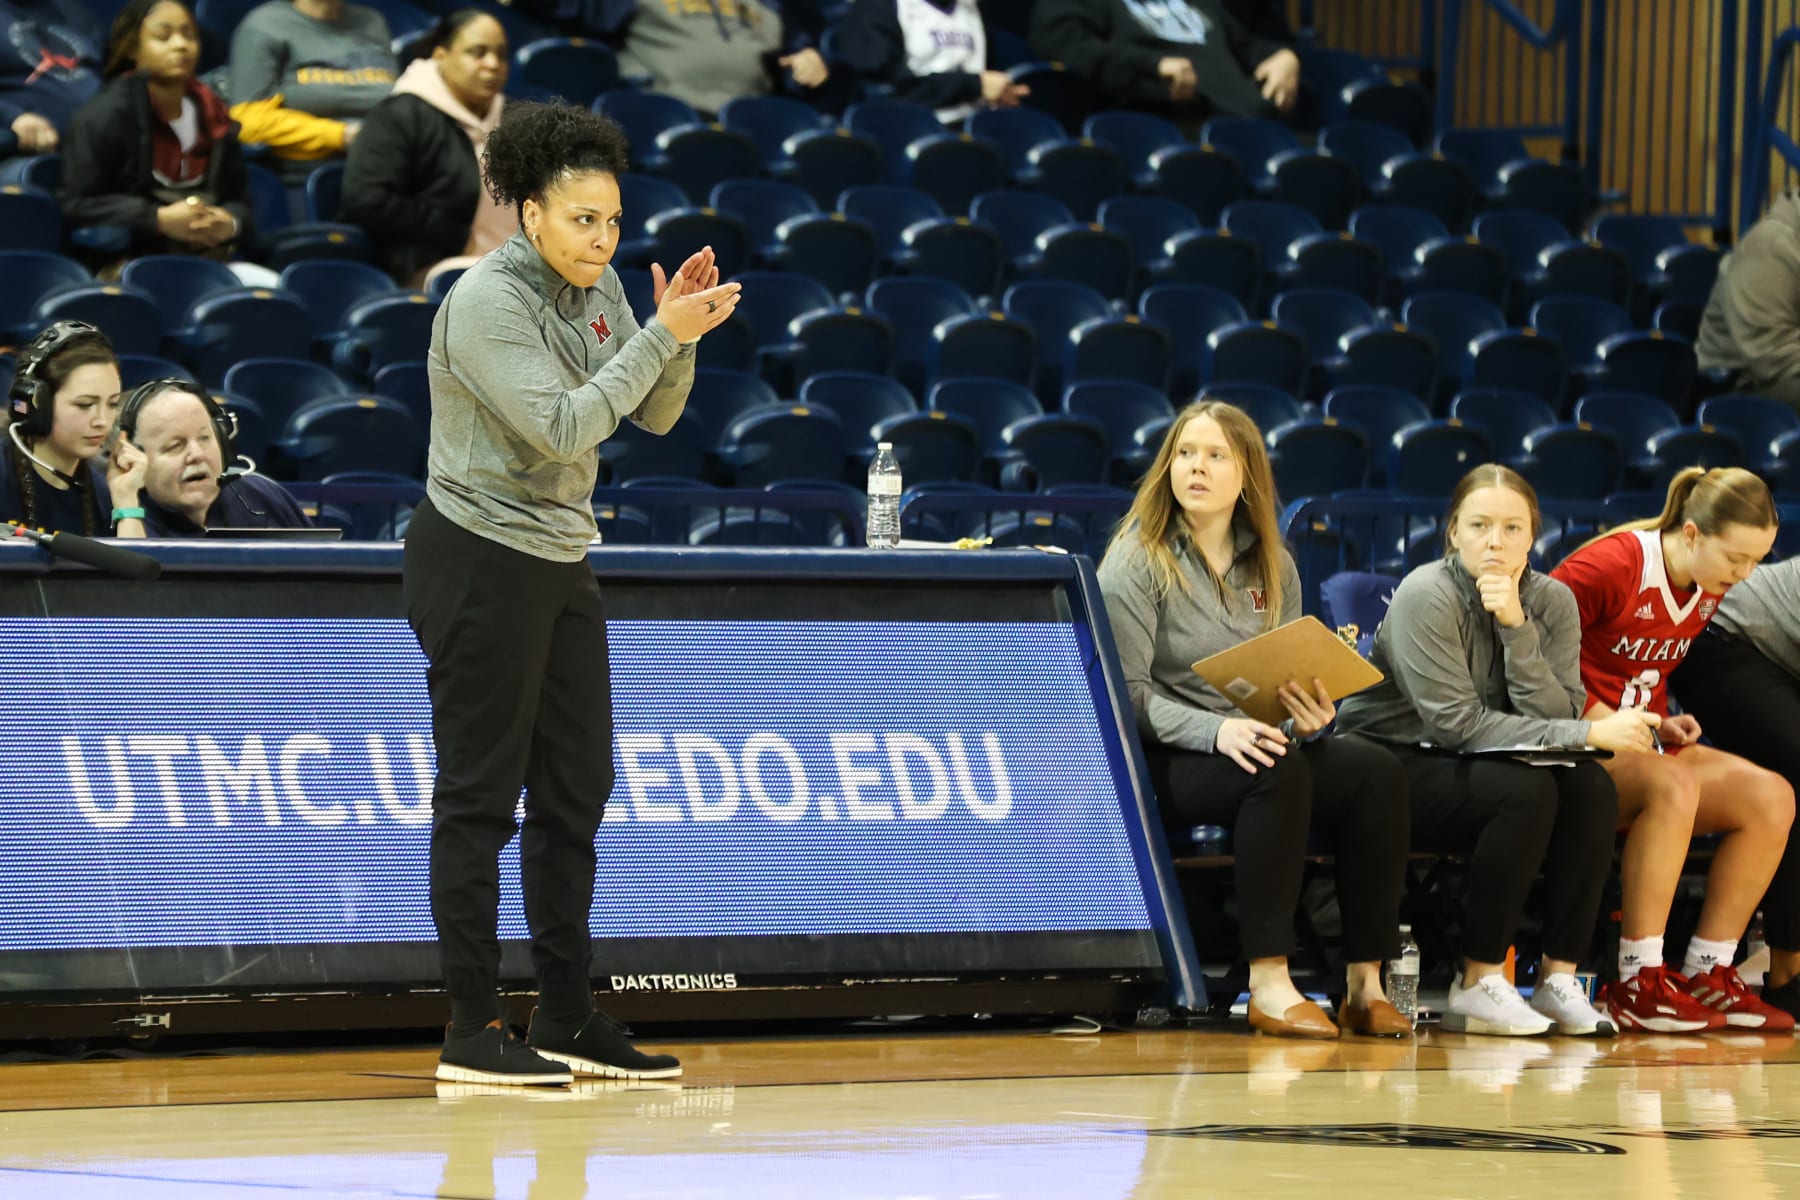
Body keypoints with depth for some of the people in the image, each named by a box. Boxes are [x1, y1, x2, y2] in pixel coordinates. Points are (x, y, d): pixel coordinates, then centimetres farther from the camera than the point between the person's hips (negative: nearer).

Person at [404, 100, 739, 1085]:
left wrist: (678, 332, -8)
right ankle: (472, 1031, -1)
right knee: (480, 797, -5)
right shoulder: (487, 301, -18)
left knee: (576, 792, 9)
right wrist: (661, 334, -23)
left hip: (560, 562, 8)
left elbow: (653, 415, 9)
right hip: (480, 560, -8)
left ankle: (566, 1018, 16)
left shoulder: (597, 288, 6)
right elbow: (561, 426, -25)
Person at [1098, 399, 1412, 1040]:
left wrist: (1310, 714, -11)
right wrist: (1215, 731, -27)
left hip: (1257, 743, 6)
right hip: (1163, 763, -6)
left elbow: (1290, 678, 15)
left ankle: (1365, 985, -22)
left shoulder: (1273, 566, 14)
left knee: (1377, 770, -22)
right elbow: (1128, 694, -11)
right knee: (1277, 770, -36)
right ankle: (1268, 983, -37)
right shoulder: (1137, 561, -4)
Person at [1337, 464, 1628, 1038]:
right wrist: (1590, 734, -23)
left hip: (1464, 771, 6)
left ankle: (1559, 978, -17)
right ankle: (1479, 983, -23)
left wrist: (1516, 627, -22)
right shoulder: (1426, 596, -17)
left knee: (1591, 787, -21)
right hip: (1390, 766, -6)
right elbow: (1459, 724, -21)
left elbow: (1555, 717, -11)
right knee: (1527, 790, -30)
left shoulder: (1551, 602, 0)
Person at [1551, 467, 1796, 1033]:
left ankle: (1708, 975, -11)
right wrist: (1599, 717, -19)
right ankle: (1639, 984, -34)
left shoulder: (1708, 593, 10)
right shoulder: (1610, 567, -16)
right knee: (1675, 784, -37)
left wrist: (1663, 722, 7)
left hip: (1641, 746, 8)